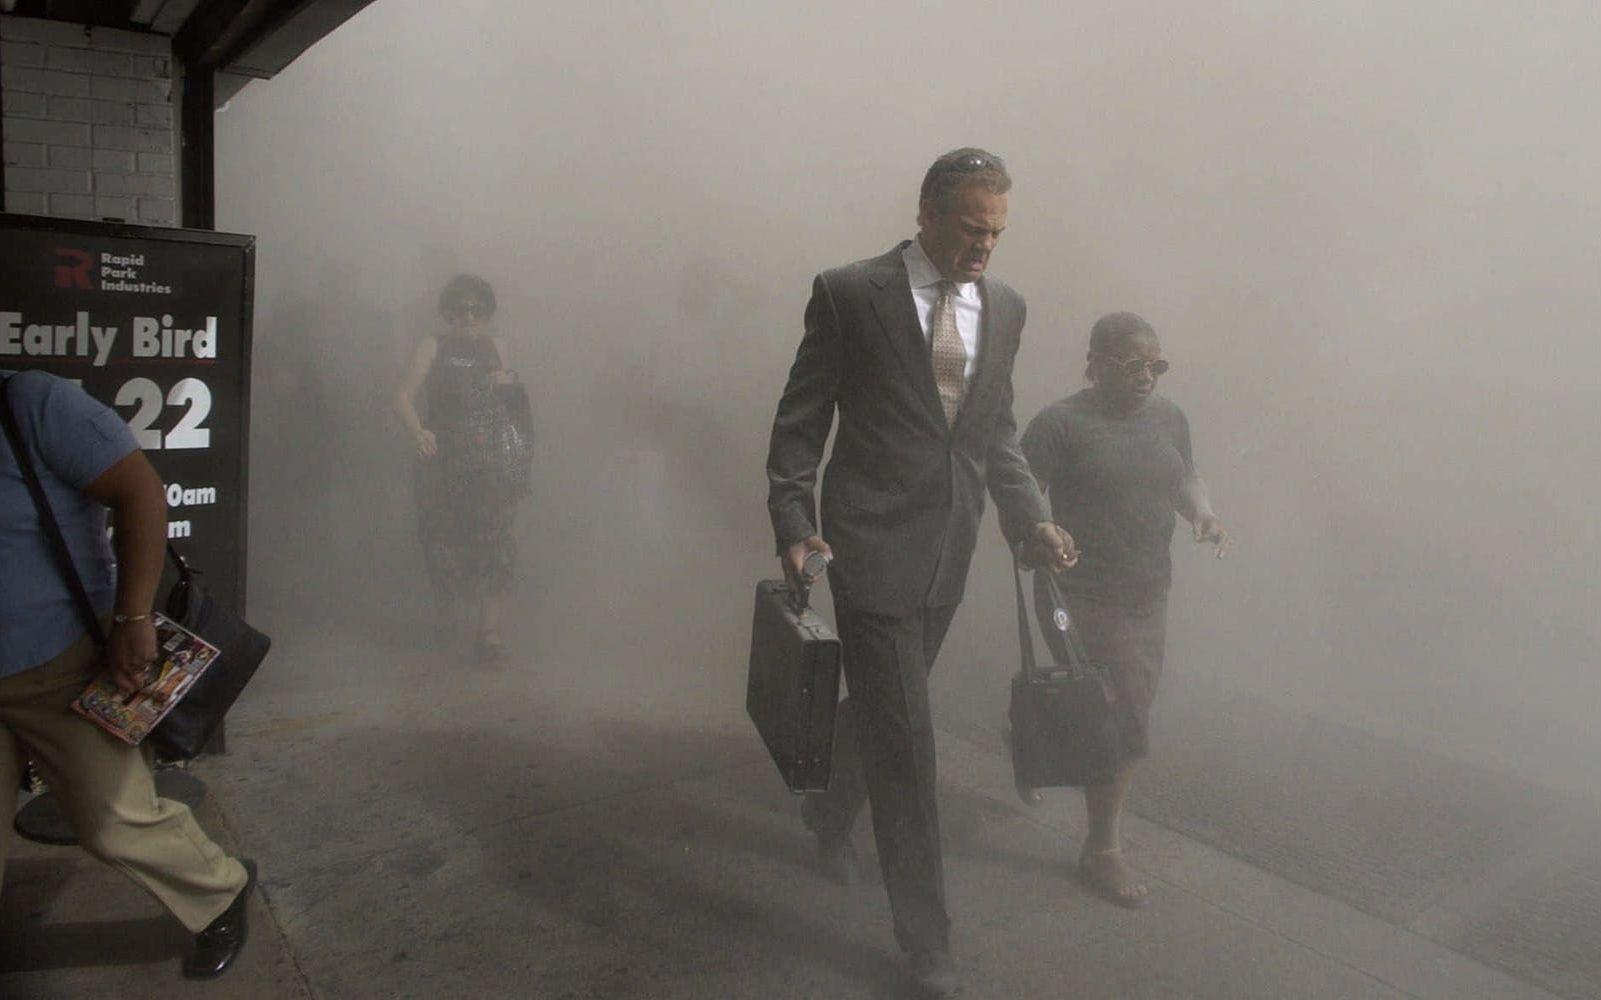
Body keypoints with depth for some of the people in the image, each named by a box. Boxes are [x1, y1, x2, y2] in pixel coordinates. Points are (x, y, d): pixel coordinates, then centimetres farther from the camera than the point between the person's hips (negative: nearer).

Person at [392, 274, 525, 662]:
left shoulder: (493, 348, 14)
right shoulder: (433, 347, 3)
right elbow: (403, 395, -8)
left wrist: (508, 383, 1)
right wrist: (418, 432, -27)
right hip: (444, 457, -2)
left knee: (493, 539, -8)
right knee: (443, 536, 3)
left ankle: (490, 629, -7)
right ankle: (446, 605, 32)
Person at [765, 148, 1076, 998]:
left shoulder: (1004, 307, 9)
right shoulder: (850, 294, -7)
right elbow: (800, 421, -4)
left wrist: (1030, 516, 4)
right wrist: (793, 524, -14)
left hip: (949, 546, 6)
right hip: (873, 540, -5)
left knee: (880, 705, 21)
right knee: (903, 734, -3)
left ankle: (829, 814, 50)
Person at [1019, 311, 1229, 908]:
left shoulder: (1168, 418, 9)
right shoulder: (1060, 424, -10)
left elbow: (1185, 479, 21)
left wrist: (1203, 513, 1)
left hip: (1149, 596, 7)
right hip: (1084, 598, -7)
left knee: (1124, 714, 12)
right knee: (1122, 723, -3)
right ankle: (1102, 850, 15)